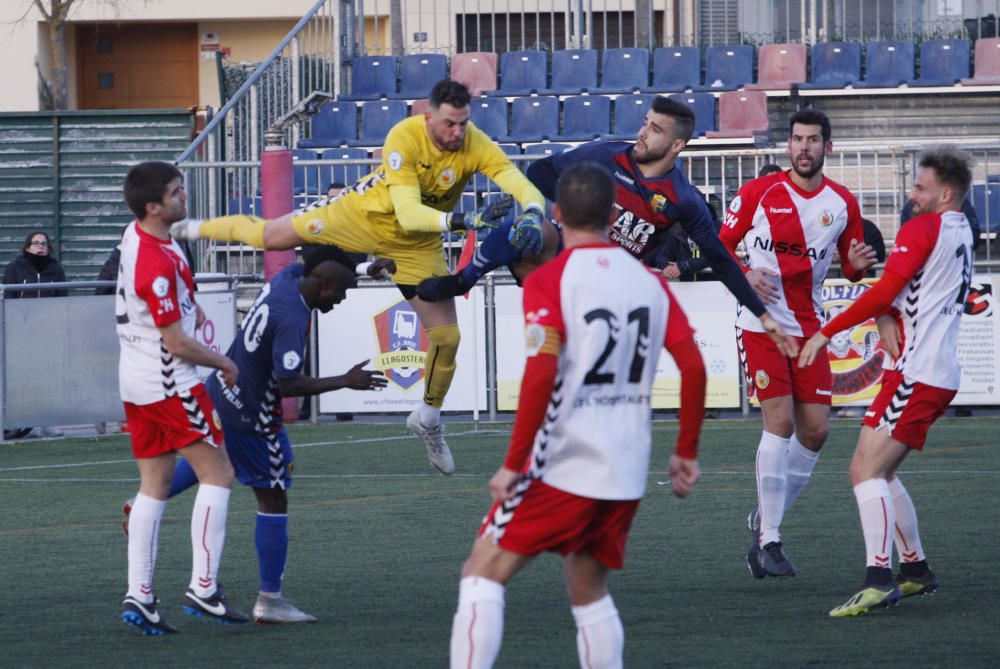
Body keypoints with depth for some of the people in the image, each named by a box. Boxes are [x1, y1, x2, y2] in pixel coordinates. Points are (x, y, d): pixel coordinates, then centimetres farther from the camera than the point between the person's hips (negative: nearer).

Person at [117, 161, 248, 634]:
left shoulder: (136, 236, 5)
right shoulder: (157, 263, -25)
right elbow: (177, 344, -20)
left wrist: (189, 309, 17)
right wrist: (223, 364, -5)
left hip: (135, 381, 9)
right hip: (169, 382, -9)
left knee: (155, 485, 11)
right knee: (218, 474, -2)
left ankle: (138, 595, 7)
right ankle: (203, 588, -6)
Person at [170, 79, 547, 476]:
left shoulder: (475, 144, -27)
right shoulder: (404, 138, -34)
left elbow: (524, 187, -33)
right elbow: (407, 212, -40)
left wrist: (531, 218, -55)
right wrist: (462, 221, -52)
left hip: (417, 245, 2)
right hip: (367, 216, -2)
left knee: (446, 336, -4)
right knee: (268, 236, 10)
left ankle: (428, 420, 25)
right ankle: (191, 229, 41)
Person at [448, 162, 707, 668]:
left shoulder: (548, 281, -8)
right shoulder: (649, 280, 7)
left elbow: (540, 374, -18)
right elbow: (693, 367, 5)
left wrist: (513, 464, -13)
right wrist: (686, 453, 14)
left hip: (562, 466, -5)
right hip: (626, 474, 5)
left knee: (483, 574, 0)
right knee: (589, 590, 19)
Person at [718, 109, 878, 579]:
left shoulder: (843, 204, 5)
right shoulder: (759, 192, -4)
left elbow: (849, 267, 13)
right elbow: (722, 245, 4)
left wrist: (857, 265, -11)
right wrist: (744, 275, -16)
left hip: (808, 327, 4)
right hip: (761, 324, -4)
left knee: (815, 429, 0)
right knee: (780, 421, -14)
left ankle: (766, 519, 21)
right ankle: (769, 541, -11)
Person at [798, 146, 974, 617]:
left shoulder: (923, 228, -9)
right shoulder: (961, 232, 18)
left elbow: (884, 291, -15)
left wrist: (825, 333, -10)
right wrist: (888, 317, -5)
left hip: (918, 373, -10)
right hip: (941, 373, 10)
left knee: (866, 470, -17)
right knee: (880, 472, 18)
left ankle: (878, 577, -29)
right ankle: (916, 569, 23)